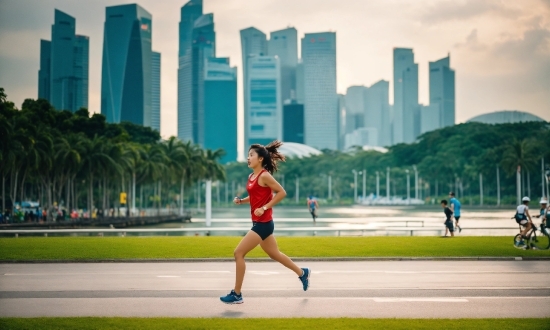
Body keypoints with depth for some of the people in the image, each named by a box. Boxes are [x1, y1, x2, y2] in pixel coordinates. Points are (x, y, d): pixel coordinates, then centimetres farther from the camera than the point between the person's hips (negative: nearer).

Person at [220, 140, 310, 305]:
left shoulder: (264, 176, -15)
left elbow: (282, 192, -16)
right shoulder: (251, 176, 11)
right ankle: (302, 273, 38)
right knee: (275, 254, 21)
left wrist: (264, 208, -18)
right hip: (260, 223, 10)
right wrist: (241, 200, 5)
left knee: (238, 253, -9)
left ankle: (237, 294, -2)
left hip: (263, 223, -10)